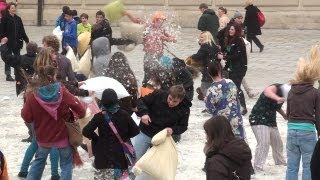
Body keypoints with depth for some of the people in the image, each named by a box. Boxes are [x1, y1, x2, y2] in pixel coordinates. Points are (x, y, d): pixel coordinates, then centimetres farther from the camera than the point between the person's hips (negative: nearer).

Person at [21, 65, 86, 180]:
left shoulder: (32, 95, -15)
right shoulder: (62, 92, -15)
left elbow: (27, 117, -10)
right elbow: (80, 110, -13)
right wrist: (80, 114, 8)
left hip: (43, 137, 1)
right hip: (62, 135, -1)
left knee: (40, 160, 26)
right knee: (66, 163, 16)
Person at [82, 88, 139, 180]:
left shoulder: (99, 116, -12)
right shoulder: (124, 114, -6)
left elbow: (86, 131, -18)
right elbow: (135, 130, -2)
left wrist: (96, 138, -2)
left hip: (104, 154, -2)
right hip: (121, 154, 2)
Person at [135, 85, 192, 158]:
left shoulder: (185, 110, -15)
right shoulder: (158, 95, -19)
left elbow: (183, 126, -3)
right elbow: (141, 101, -8)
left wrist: (173, 130, -24)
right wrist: (144, 113, -28)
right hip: (145, 133, 0)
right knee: (135, 158, 4)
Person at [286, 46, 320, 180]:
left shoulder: (291, 92, 5)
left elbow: (288, 113, 12)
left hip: (291, 130, 4)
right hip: (308, 131, -4)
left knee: (291, 166, 11)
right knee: (308, 167, 4)